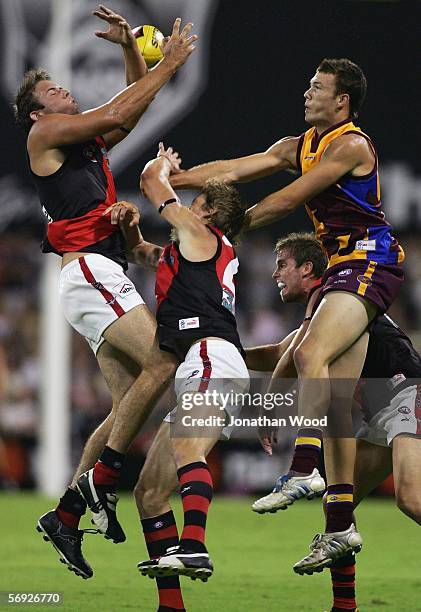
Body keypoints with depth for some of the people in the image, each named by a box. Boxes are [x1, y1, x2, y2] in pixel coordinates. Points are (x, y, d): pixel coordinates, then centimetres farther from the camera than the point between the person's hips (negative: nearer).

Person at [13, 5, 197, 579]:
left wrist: (130, 46, 17)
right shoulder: (45, 133, 2)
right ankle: (99, 479, -19)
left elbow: (134, 104, 30)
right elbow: (120, 111, -6)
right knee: (162, 362, -22)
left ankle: (66, 515, 3)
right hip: (88, 270, -9)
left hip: (105, 277, 9)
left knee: (129, 403, 3)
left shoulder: (89, 139, 25)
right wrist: (169, 63, -2)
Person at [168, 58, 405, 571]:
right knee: (337, 400, 5)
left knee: (310, 353, -29)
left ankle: (303, 471, -37)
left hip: (370, 262, -9)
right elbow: (235, 169, 10)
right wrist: (173, 180, -1)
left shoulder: (351, 145, -11)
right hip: (343, 265, 9)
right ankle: (340, 522, 5)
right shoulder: (300, 146, 16)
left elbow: (287, 200, -12)